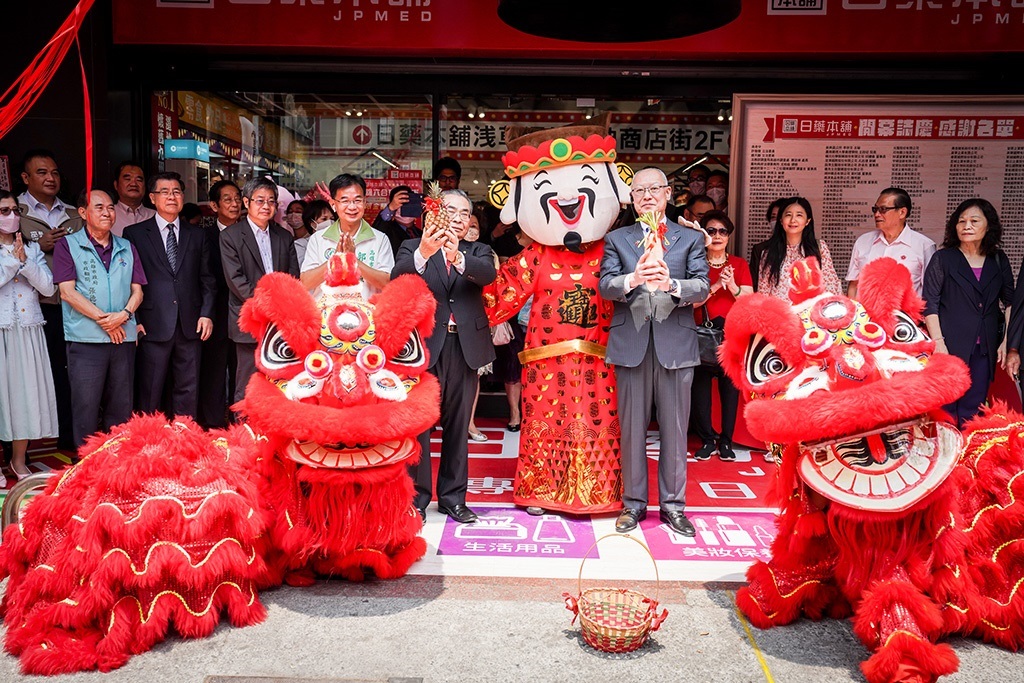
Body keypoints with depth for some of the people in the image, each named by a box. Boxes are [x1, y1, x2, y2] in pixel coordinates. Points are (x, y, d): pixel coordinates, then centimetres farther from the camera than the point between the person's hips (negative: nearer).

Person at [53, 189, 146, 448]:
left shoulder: (127, 248, 15)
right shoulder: (67, 245, 4)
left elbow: (137, 290, 10)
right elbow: (67, 291, -5)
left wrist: (123, 314, -10)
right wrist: (103, 319, -12)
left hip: (124, 337, 4)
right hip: (86, 339, -3)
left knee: (120, 407, 7)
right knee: (86, 408, -1)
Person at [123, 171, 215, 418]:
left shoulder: (197, 234, 14)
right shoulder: (134, 233, 6)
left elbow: (207, 279, 12)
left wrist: (207, 314, 0)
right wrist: (135, 320, -6)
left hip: (190, 326, 3)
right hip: (153, 327, -2)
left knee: (188, 392, 7)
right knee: (149, 395, 3)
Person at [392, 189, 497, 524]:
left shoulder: (478, 252, 10)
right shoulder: (413, 248, 5)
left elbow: (488, 273, -13)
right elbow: (398, 277, -16)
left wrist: (458, 257, -35)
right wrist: (423, 253, -37)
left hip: (464, 347, 3)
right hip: (424, 345, -2)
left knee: (458, 426, 12)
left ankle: (453, 496, 23)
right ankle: (416, 498, 12)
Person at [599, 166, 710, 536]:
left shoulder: (691, 239, 9)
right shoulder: (616, 239, 10)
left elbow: (702, 288, -4)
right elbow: (605, 286, -4)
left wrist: (672, 285, -24)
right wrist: (632, 279, -25)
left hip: (676, 343, 0)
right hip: (631, 343, 1)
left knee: (675, 429, 5)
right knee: (632, 428, 7)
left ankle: (673, 504, 19)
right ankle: (633, 503, 21)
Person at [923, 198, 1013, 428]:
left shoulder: (999, 261, 10)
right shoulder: (942, 259, 0)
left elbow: (1010, 302, 14)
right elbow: (930, 304, -4)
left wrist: (1007, 342, 6)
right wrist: (938, 342, -12)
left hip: (985, 349, 3)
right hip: (950, 347, -3)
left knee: (973, 410, 7)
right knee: (946, 408, 1)